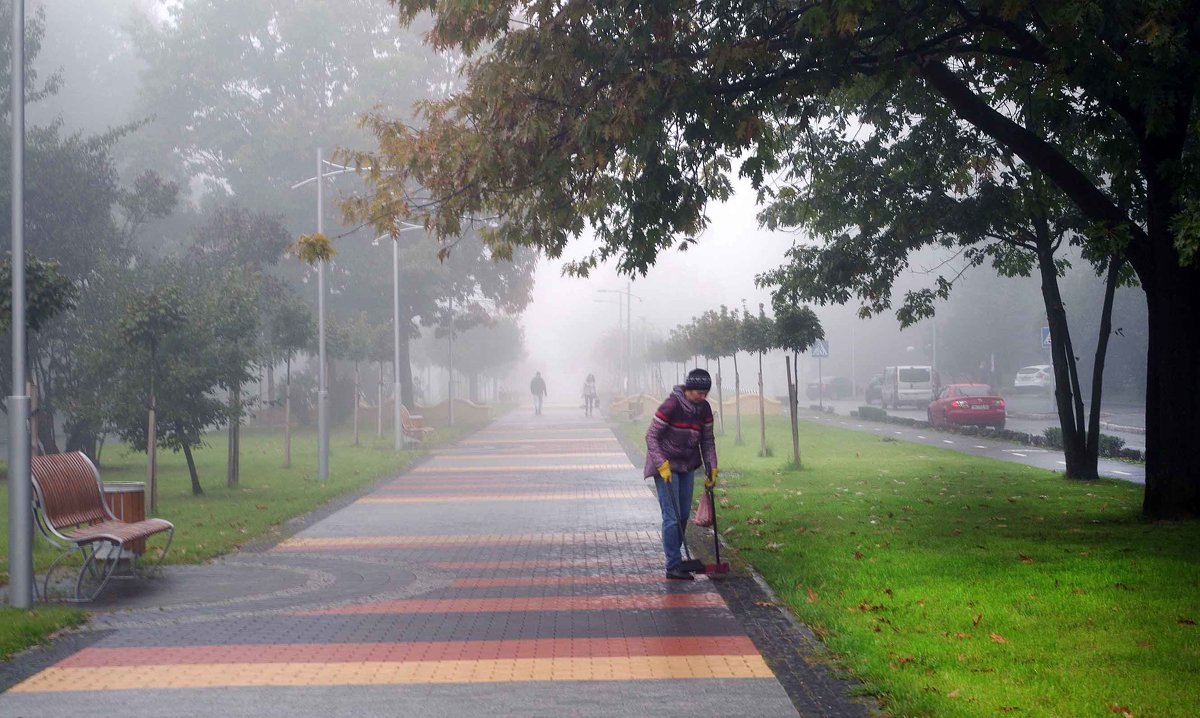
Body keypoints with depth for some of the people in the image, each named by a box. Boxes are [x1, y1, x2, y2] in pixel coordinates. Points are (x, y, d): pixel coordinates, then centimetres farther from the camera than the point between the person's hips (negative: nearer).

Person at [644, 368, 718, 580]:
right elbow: (651, 436, -16)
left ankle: (674, 557, 24)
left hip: (687, 465, 7)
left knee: (684, 515, 10)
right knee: (672, 516, -8)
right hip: (666, 465, -7)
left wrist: (712, 467, 4)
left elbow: (707, 440, 11)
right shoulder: (671, 406, -21)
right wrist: (662, 464, -22)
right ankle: (673, 567, -5)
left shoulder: (704, 409, 0)